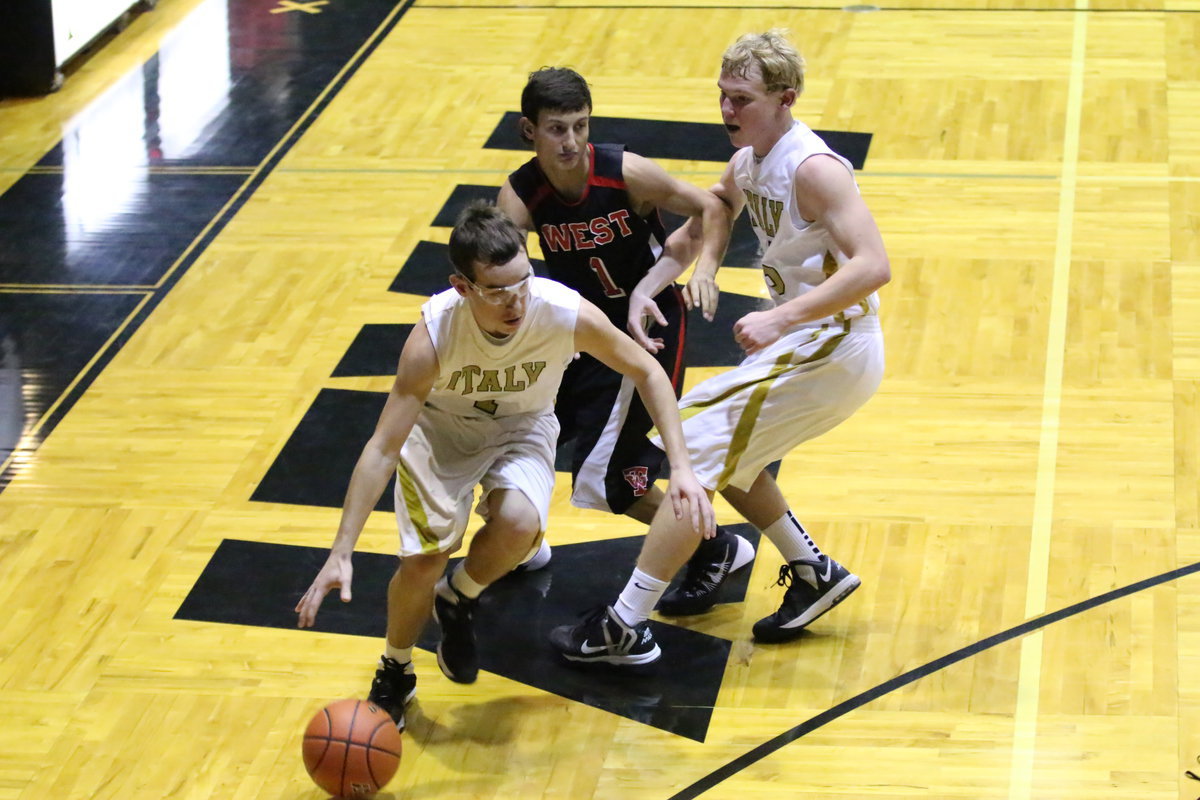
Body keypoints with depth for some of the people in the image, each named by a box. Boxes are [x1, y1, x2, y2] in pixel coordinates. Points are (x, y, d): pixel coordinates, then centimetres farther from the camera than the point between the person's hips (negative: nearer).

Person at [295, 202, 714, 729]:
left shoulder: (566, 313, -32)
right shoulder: (434, 334, -35)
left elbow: (647, 372, -13)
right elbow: (383, 449, -31)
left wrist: (680, 468, -22)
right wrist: (340, 554, -37)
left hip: (521, 426, 1)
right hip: (439, 426, -1)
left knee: (518, 523, -28)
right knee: (424, 558, -16)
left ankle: (458, 602, 6)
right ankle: (394, 675, 16)